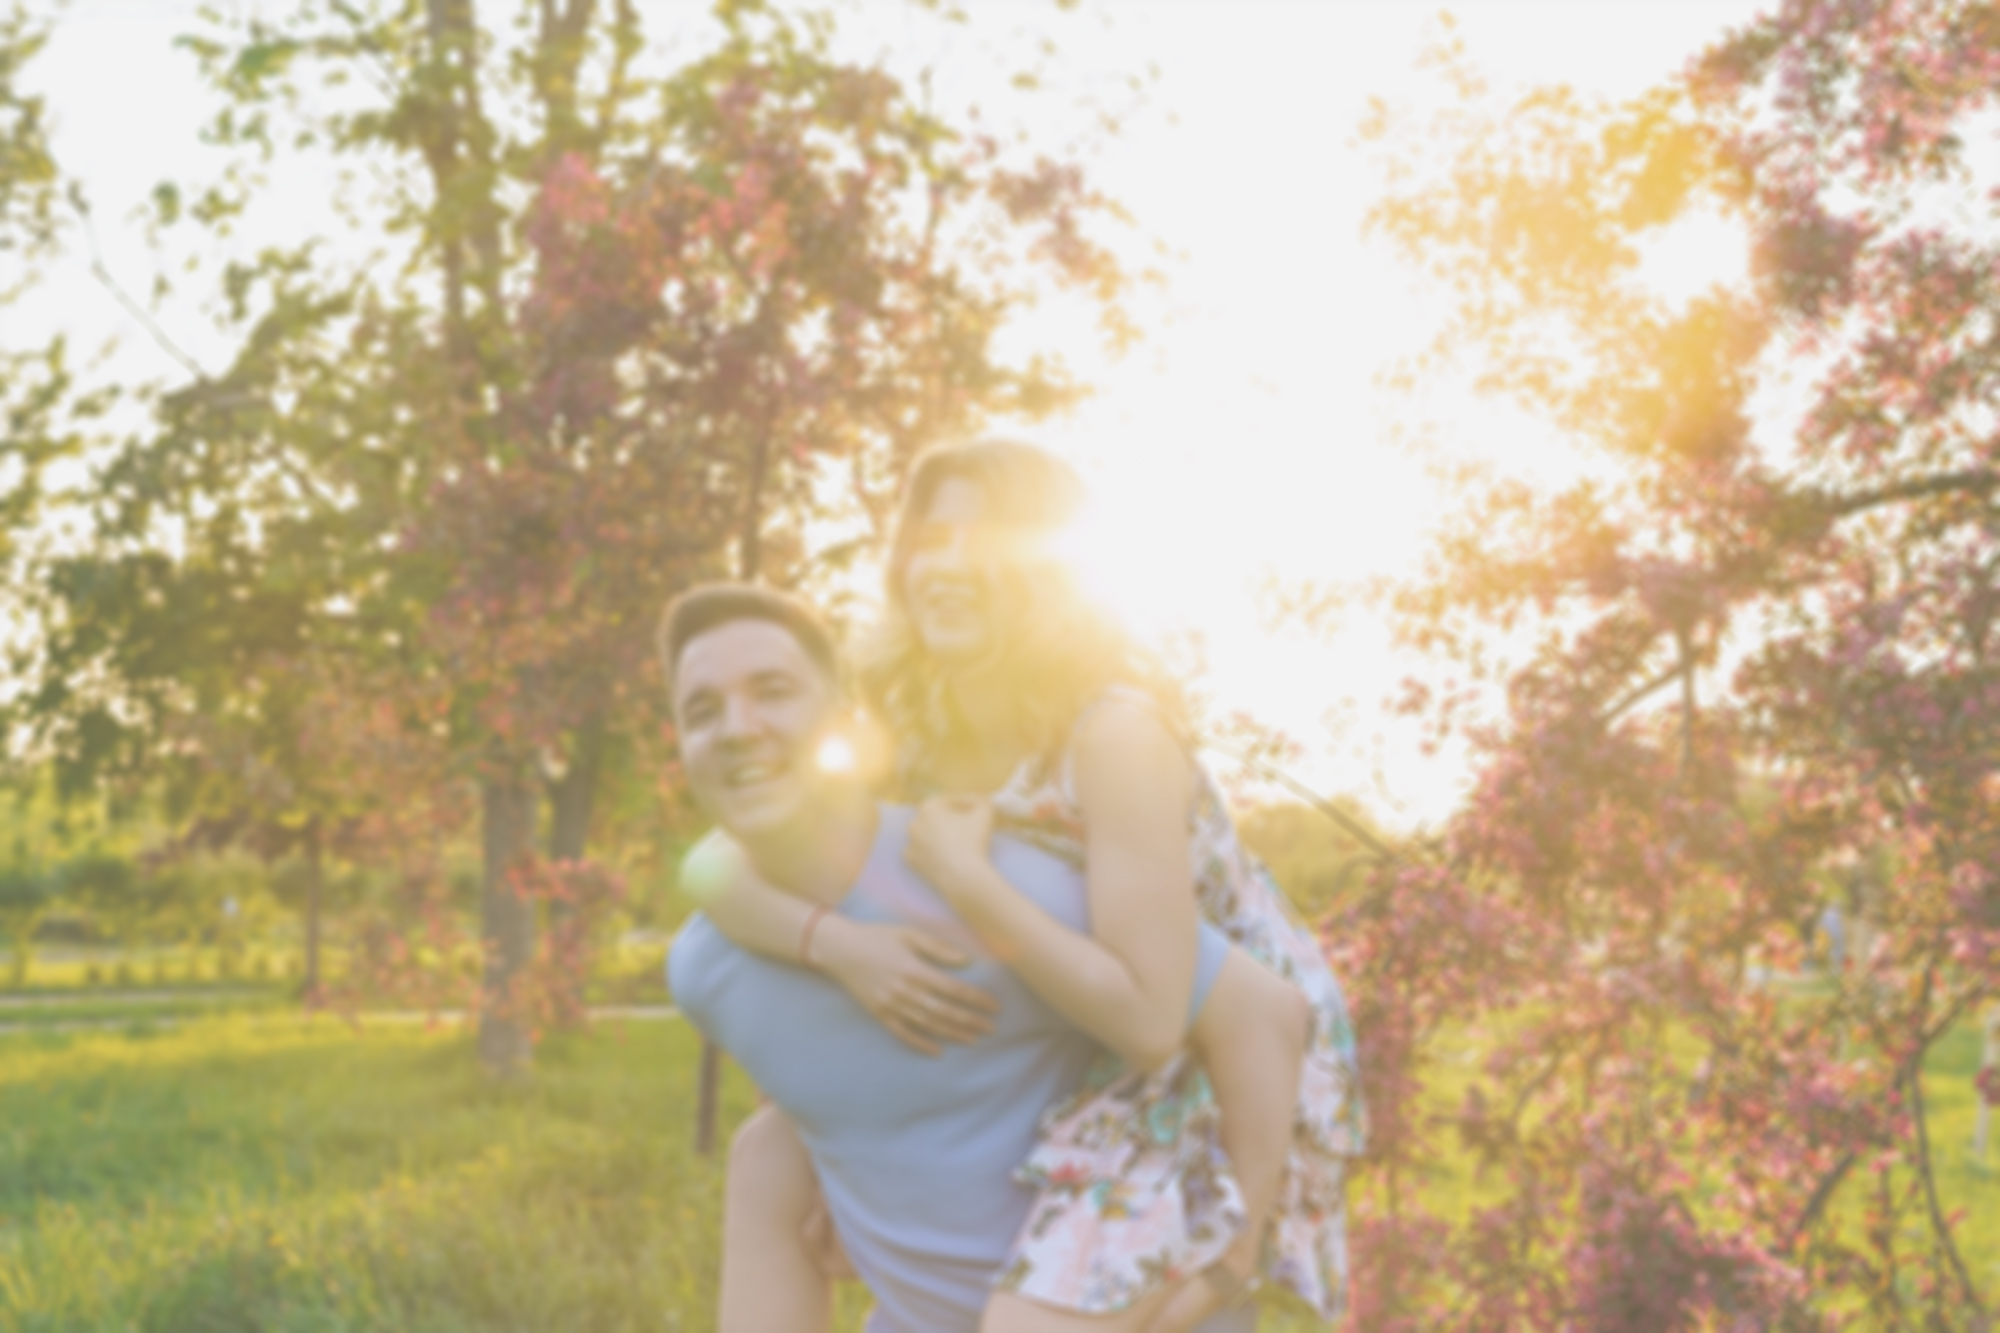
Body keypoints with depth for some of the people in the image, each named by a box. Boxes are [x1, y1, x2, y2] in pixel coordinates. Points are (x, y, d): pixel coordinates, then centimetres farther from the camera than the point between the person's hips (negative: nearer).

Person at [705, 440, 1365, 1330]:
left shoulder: (1114, 732, -25)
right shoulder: (915, 738, -4)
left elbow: (1147, 1019, -29)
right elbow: (720, 873, -10)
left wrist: (963, 879, -30)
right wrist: (837, 945, -30)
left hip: (1231, 1056, -8)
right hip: (1065, 1061, 8)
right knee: (773, 1158, 10)